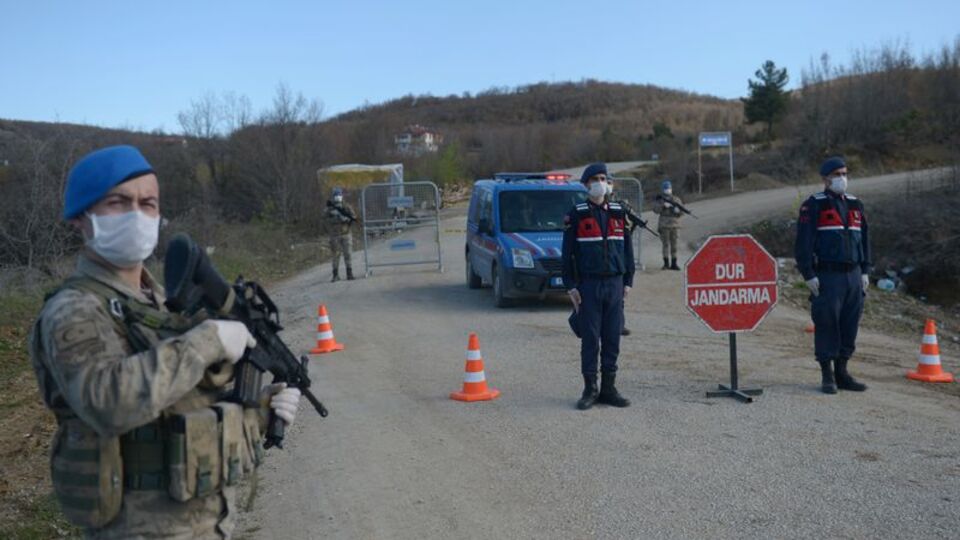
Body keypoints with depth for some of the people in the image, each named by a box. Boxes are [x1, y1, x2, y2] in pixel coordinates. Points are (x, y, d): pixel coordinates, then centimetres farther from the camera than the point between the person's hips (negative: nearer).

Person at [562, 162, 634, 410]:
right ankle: (590, 389, 9)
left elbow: (627, 249, 14)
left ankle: (608, 388, 15)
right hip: (588, 285, -3)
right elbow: (567, 253, -1)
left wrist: (628, 281, 8)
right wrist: (570, 286, -7)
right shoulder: (576, 215, 0)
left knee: (612, 339, 5)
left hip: (615, 284, 3)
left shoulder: (619, 213, 11)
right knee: (590, 339, 0)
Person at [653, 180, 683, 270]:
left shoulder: (676, 200, 9)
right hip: (664, 226, -2)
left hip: (674, 225, 2)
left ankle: (673, 264, 9)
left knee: (674, 244, 4)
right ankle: (666, 263, 0)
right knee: (666, 244, -3)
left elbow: (682, 213, 8)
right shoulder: (660, 200, 5)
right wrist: (663, 205, -23)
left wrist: (678, 210, -14)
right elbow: (656, 210, -10)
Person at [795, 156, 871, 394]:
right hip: (827, 276, -6)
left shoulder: (855, 205, 16)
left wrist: (865, 271, 12)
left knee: (850, 325, 7)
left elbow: (864, 239, 19)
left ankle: (842, 372, 18)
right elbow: (804, 243, -8)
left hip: (853, 275, 6)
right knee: (826, 324, -4)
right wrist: (809, 275, -13)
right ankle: (827, 376, 7)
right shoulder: (813, 206, -4)